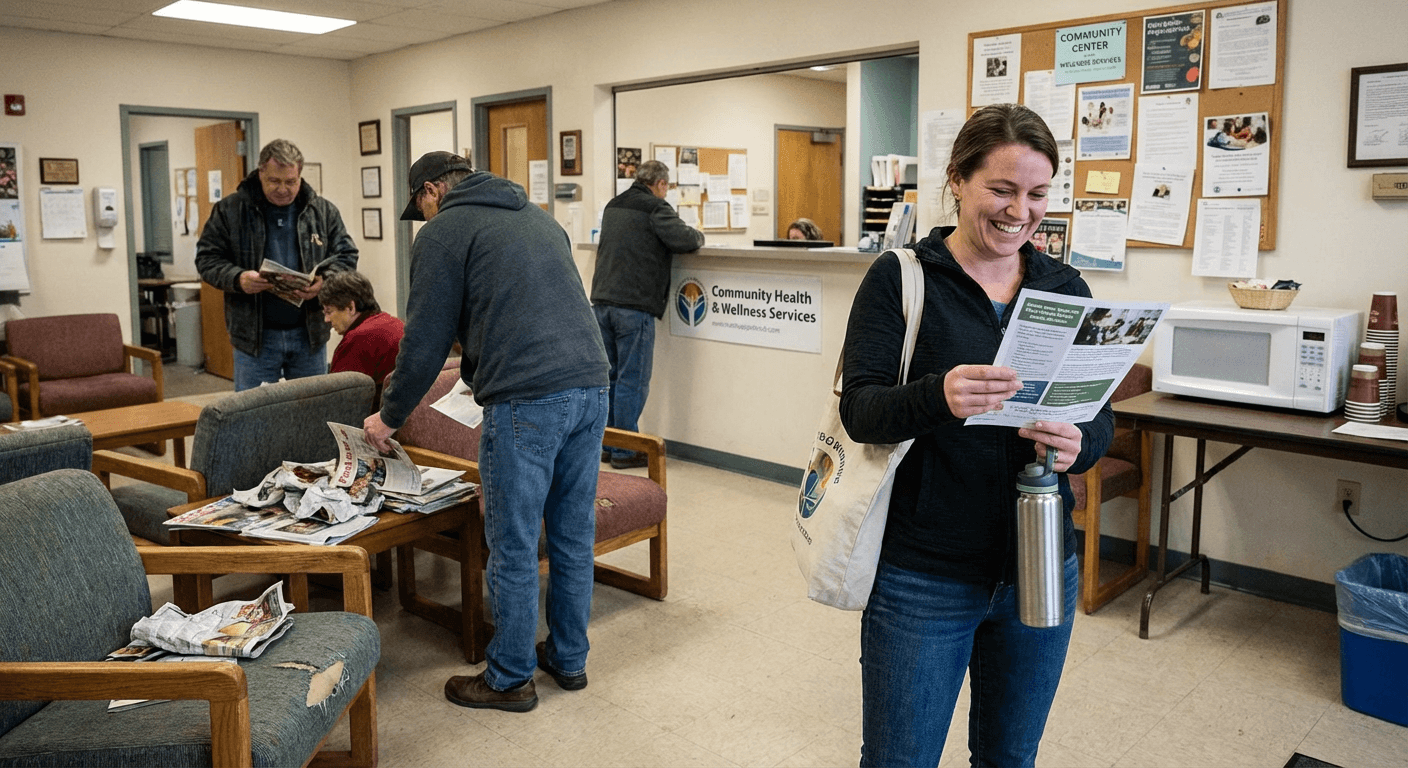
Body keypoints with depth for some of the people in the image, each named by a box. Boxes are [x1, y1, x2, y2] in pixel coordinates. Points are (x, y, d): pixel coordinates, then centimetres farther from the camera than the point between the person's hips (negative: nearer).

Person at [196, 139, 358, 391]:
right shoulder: (229, 210, 0)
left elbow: (346, 255, 6)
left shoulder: (323, 211, 6)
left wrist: (325, 280, -15)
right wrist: (237, 278, -20)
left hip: (309, 334, 2)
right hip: (255, 336, -1)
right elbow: (207, 259, 1)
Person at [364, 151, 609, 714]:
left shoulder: (443, 232, 4)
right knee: (574, 536, 17)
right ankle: (568, 659, 31)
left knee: (514, 547, 5)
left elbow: (426, 340, 2)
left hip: (527, 400, -7)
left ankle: (510, 679, 19)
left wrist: (389, 416, 16)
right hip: (590, 386, 8)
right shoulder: (539, 217, 24)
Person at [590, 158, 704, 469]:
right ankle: (625, 451, 3)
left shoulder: (612, 206, 18)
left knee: (608, 376, 13)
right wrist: (698, 235, 6)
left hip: (602, 300, 8)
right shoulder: (655, 208, -6)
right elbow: (684, 240, -19)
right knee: (632, 380, -1)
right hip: (634, 306, -7)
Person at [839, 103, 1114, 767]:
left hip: (1039, 570, 4)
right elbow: (860, 408, -15)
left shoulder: (1065, 289, 5)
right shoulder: (899, 278, -7)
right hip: (923, 575, -4)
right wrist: (938, 396, -35)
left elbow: (1101, 415, 5)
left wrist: (1078, 444, -19)